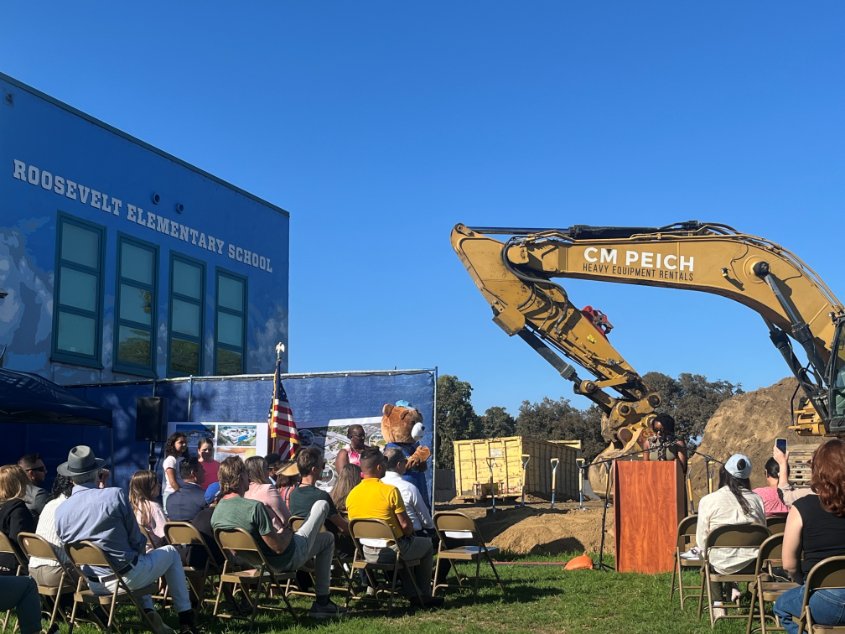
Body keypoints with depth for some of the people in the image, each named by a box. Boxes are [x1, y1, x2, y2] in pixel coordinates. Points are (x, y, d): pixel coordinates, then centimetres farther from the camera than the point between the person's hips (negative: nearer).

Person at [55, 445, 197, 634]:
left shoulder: (59, 511, -3)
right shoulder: (115, 495, -16)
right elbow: (136, 540, -10)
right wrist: (141, 550, 14)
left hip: (93, 584, 5)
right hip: (126, 578, -5)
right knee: (171, 553, 23)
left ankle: (148, 611, 23)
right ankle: (186, 617, 26)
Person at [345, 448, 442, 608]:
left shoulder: (351, 495, -1)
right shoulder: (390, 491, -19)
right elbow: (405, 525, -16)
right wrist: (410, 534, 8)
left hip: (368, 553, 6)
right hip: (393, 550, -6)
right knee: (426, 544, 23)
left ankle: (412, 594, 31)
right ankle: (424, 596, 27)